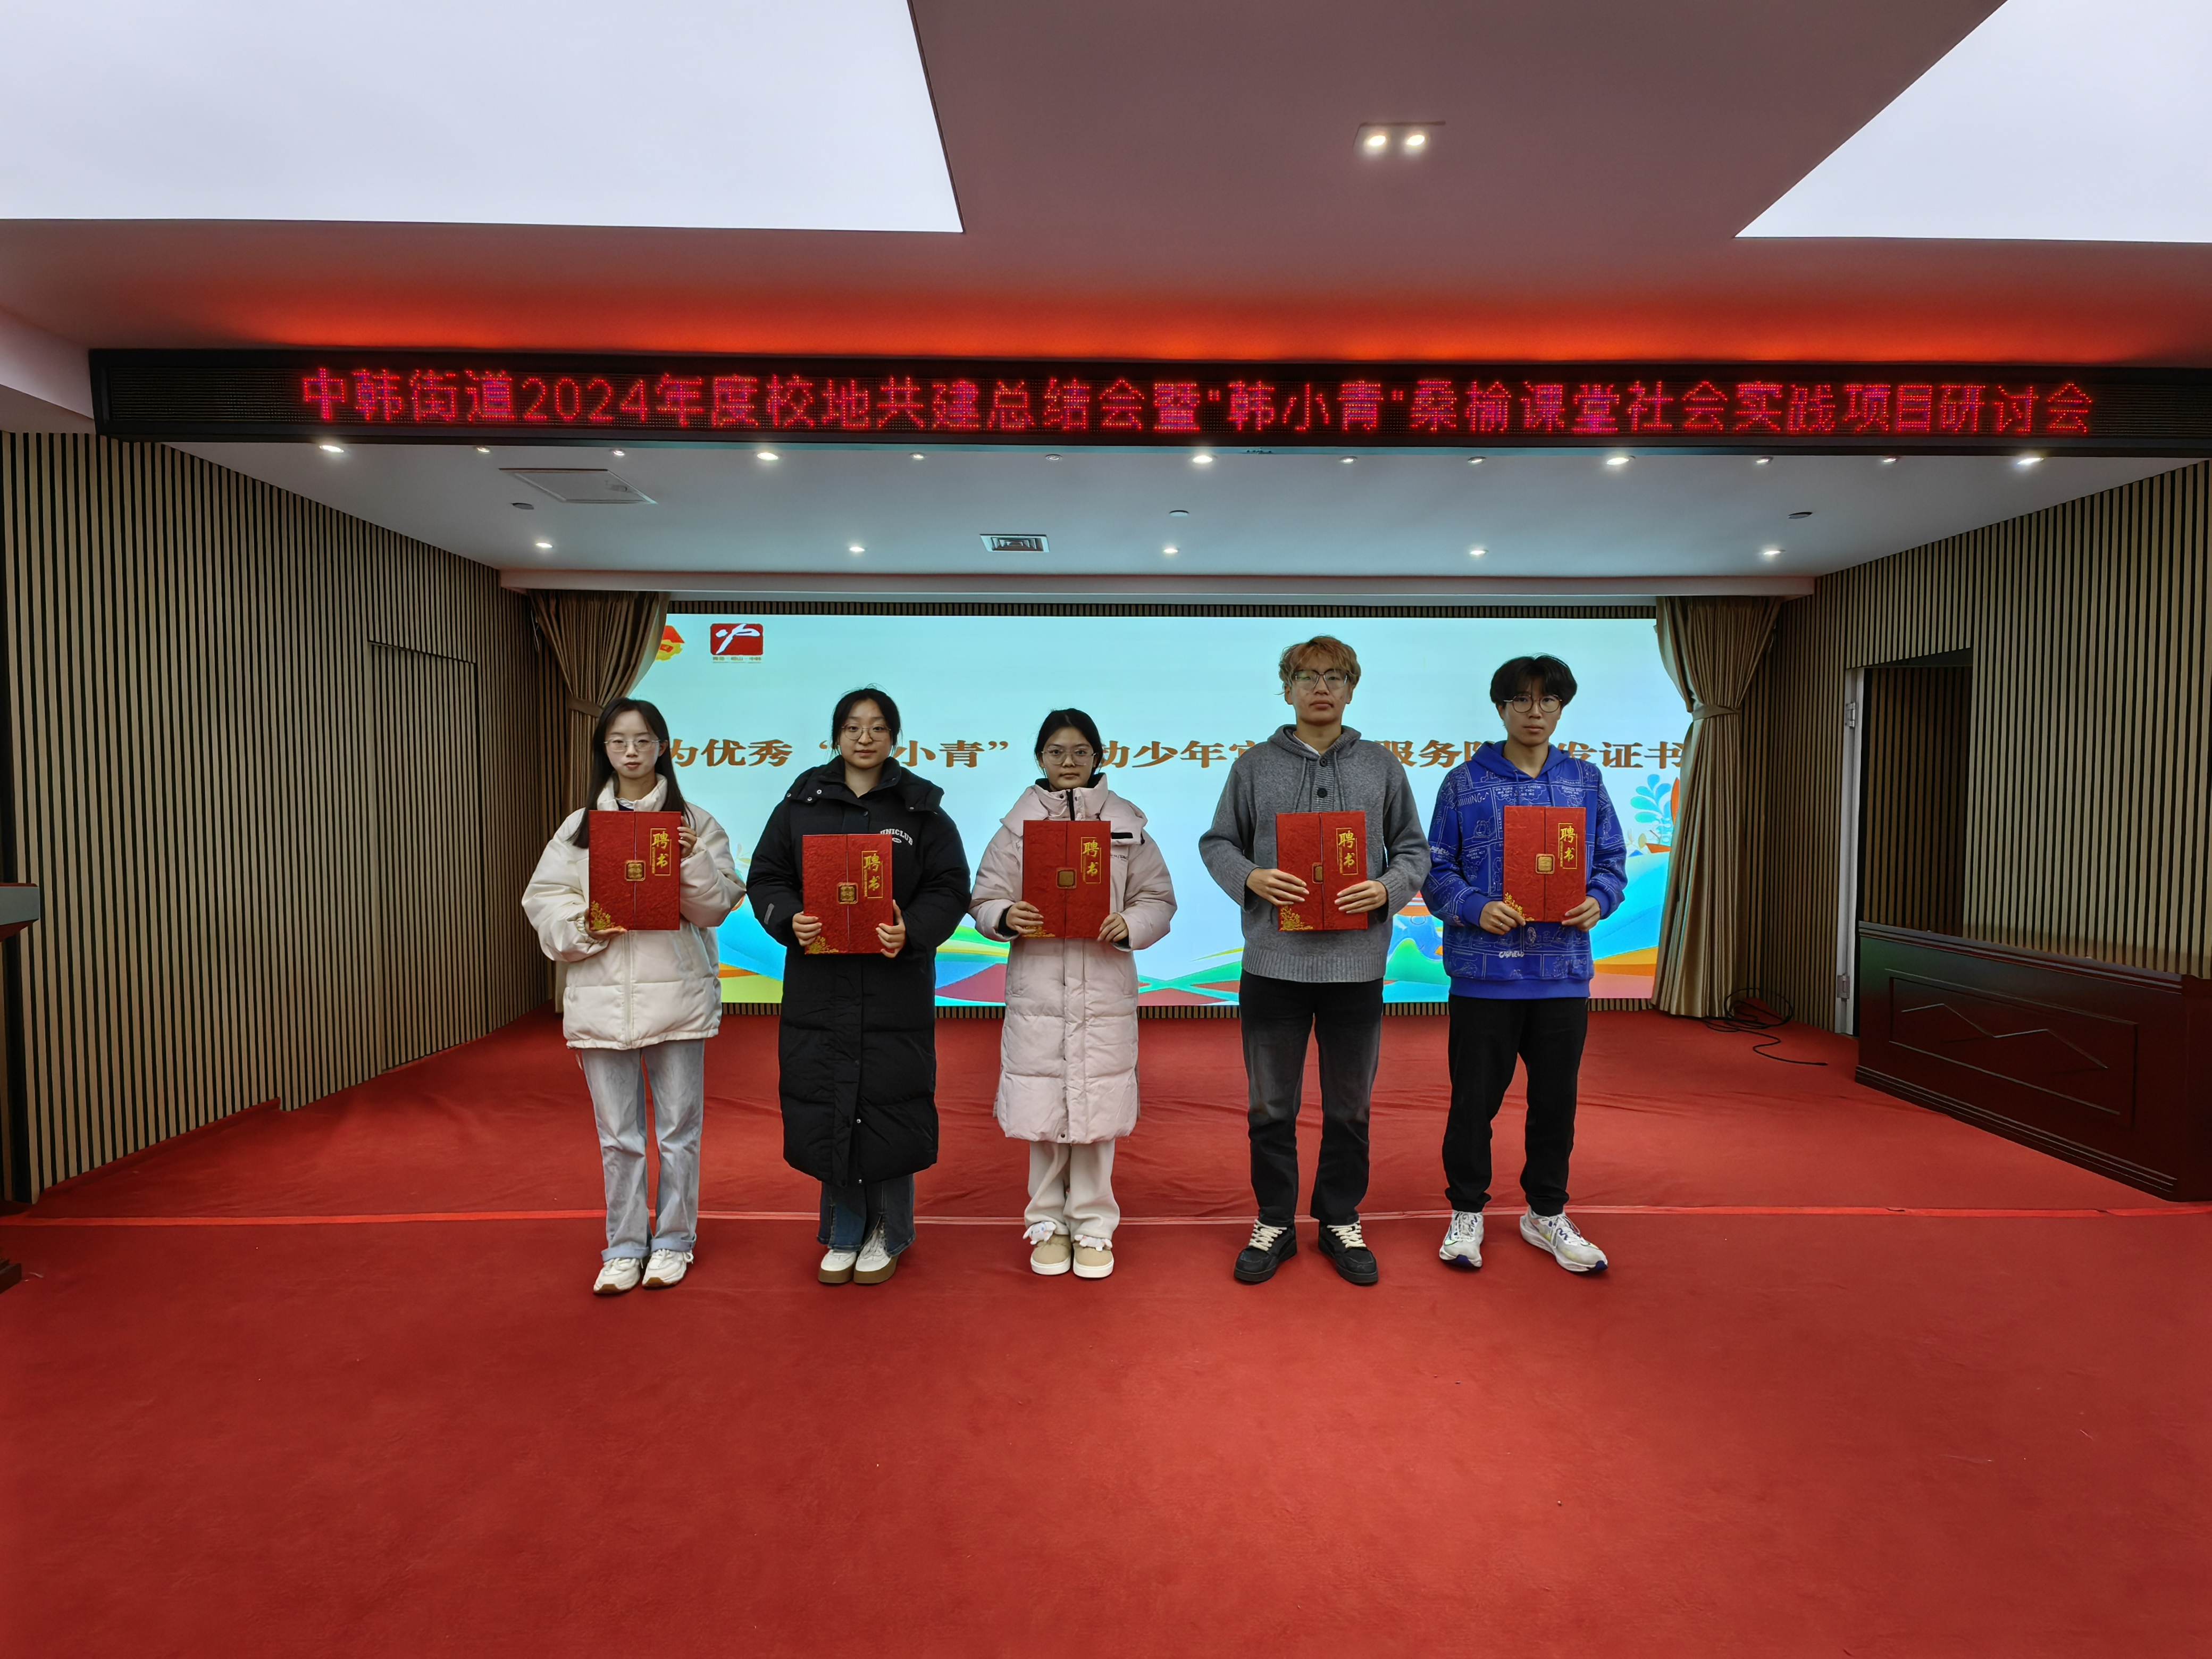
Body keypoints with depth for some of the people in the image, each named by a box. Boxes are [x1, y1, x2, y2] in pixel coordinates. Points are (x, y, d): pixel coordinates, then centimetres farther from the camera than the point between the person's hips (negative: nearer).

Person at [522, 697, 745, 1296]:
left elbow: (717, 906, -2)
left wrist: (693, 860, -18)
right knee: (617, 1134, 11)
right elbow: (544, 900, 6)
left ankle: (673, 1241, 25)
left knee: (679, 1127, 9)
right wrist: (585, 926, -12)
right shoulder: (578, 828, 10)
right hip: (601, 998, 2)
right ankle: (624, 1248, 25)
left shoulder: (695, 823, 3)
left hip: (677, 993, -1)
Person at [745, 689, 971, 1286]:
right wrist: (789, 920, -13)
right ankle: (843, 1234, 26)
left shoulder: (922, 809, 3)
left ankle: (887, 1235, 23)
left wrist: (911, 931, -19)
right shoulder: (801, 804, 7)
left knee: (890, 1106, 3)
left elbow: (950, 888, -1)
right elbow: (766, 877, 7)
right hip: (818, 986, 2)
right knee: (824, 1108, 7)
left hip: (896, 986, -2)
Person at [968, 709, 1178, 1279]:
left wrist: (1130, 925, -14)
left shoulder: (1127, 823, 6)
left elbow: (1158, 899, 6)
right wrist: (1006, 918, -17)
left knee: (1097, 1108, 5)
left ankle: (1093, 1226, 23)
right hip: (1037, 986, 0)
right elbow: (984, 900, 5)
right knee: (1043, 1109, 6)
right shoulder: (1017, 825, 5)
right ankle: (1048, 1223, 25)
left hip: (1105, 988, 0)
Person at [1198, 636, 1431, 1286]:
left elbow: (1413, 849, 9)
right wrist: (1250, 878, -13)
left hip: (1357, 962, 1)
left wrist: (1388, 888, -11)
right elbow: (1217, 842, 7)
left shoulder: (1382, 766, 7)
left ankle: (1341, 1221, 32)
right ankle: (1274, 1224, 27)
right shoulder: (1255, 765, 5)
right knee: (1271, 1105, 10)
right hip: (1273, 961, -1)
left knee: (1349, 1106, 14)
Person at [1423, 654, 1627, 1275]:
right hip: (1485, 970, -3)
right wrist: (1476, 909, -18)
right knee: (1475, 1097, 7)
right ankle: (1467, 1212, 25)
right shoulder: (1464, 782, 0)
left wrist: (1599, 900, -9)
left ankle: (1547, 1213, 31)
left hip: (1563, 970, 3)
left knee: (1557, 1096, 13)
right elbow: (1435, 868, -1)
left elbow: (1613, 860, 11)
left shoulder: (1585, 780, 10)